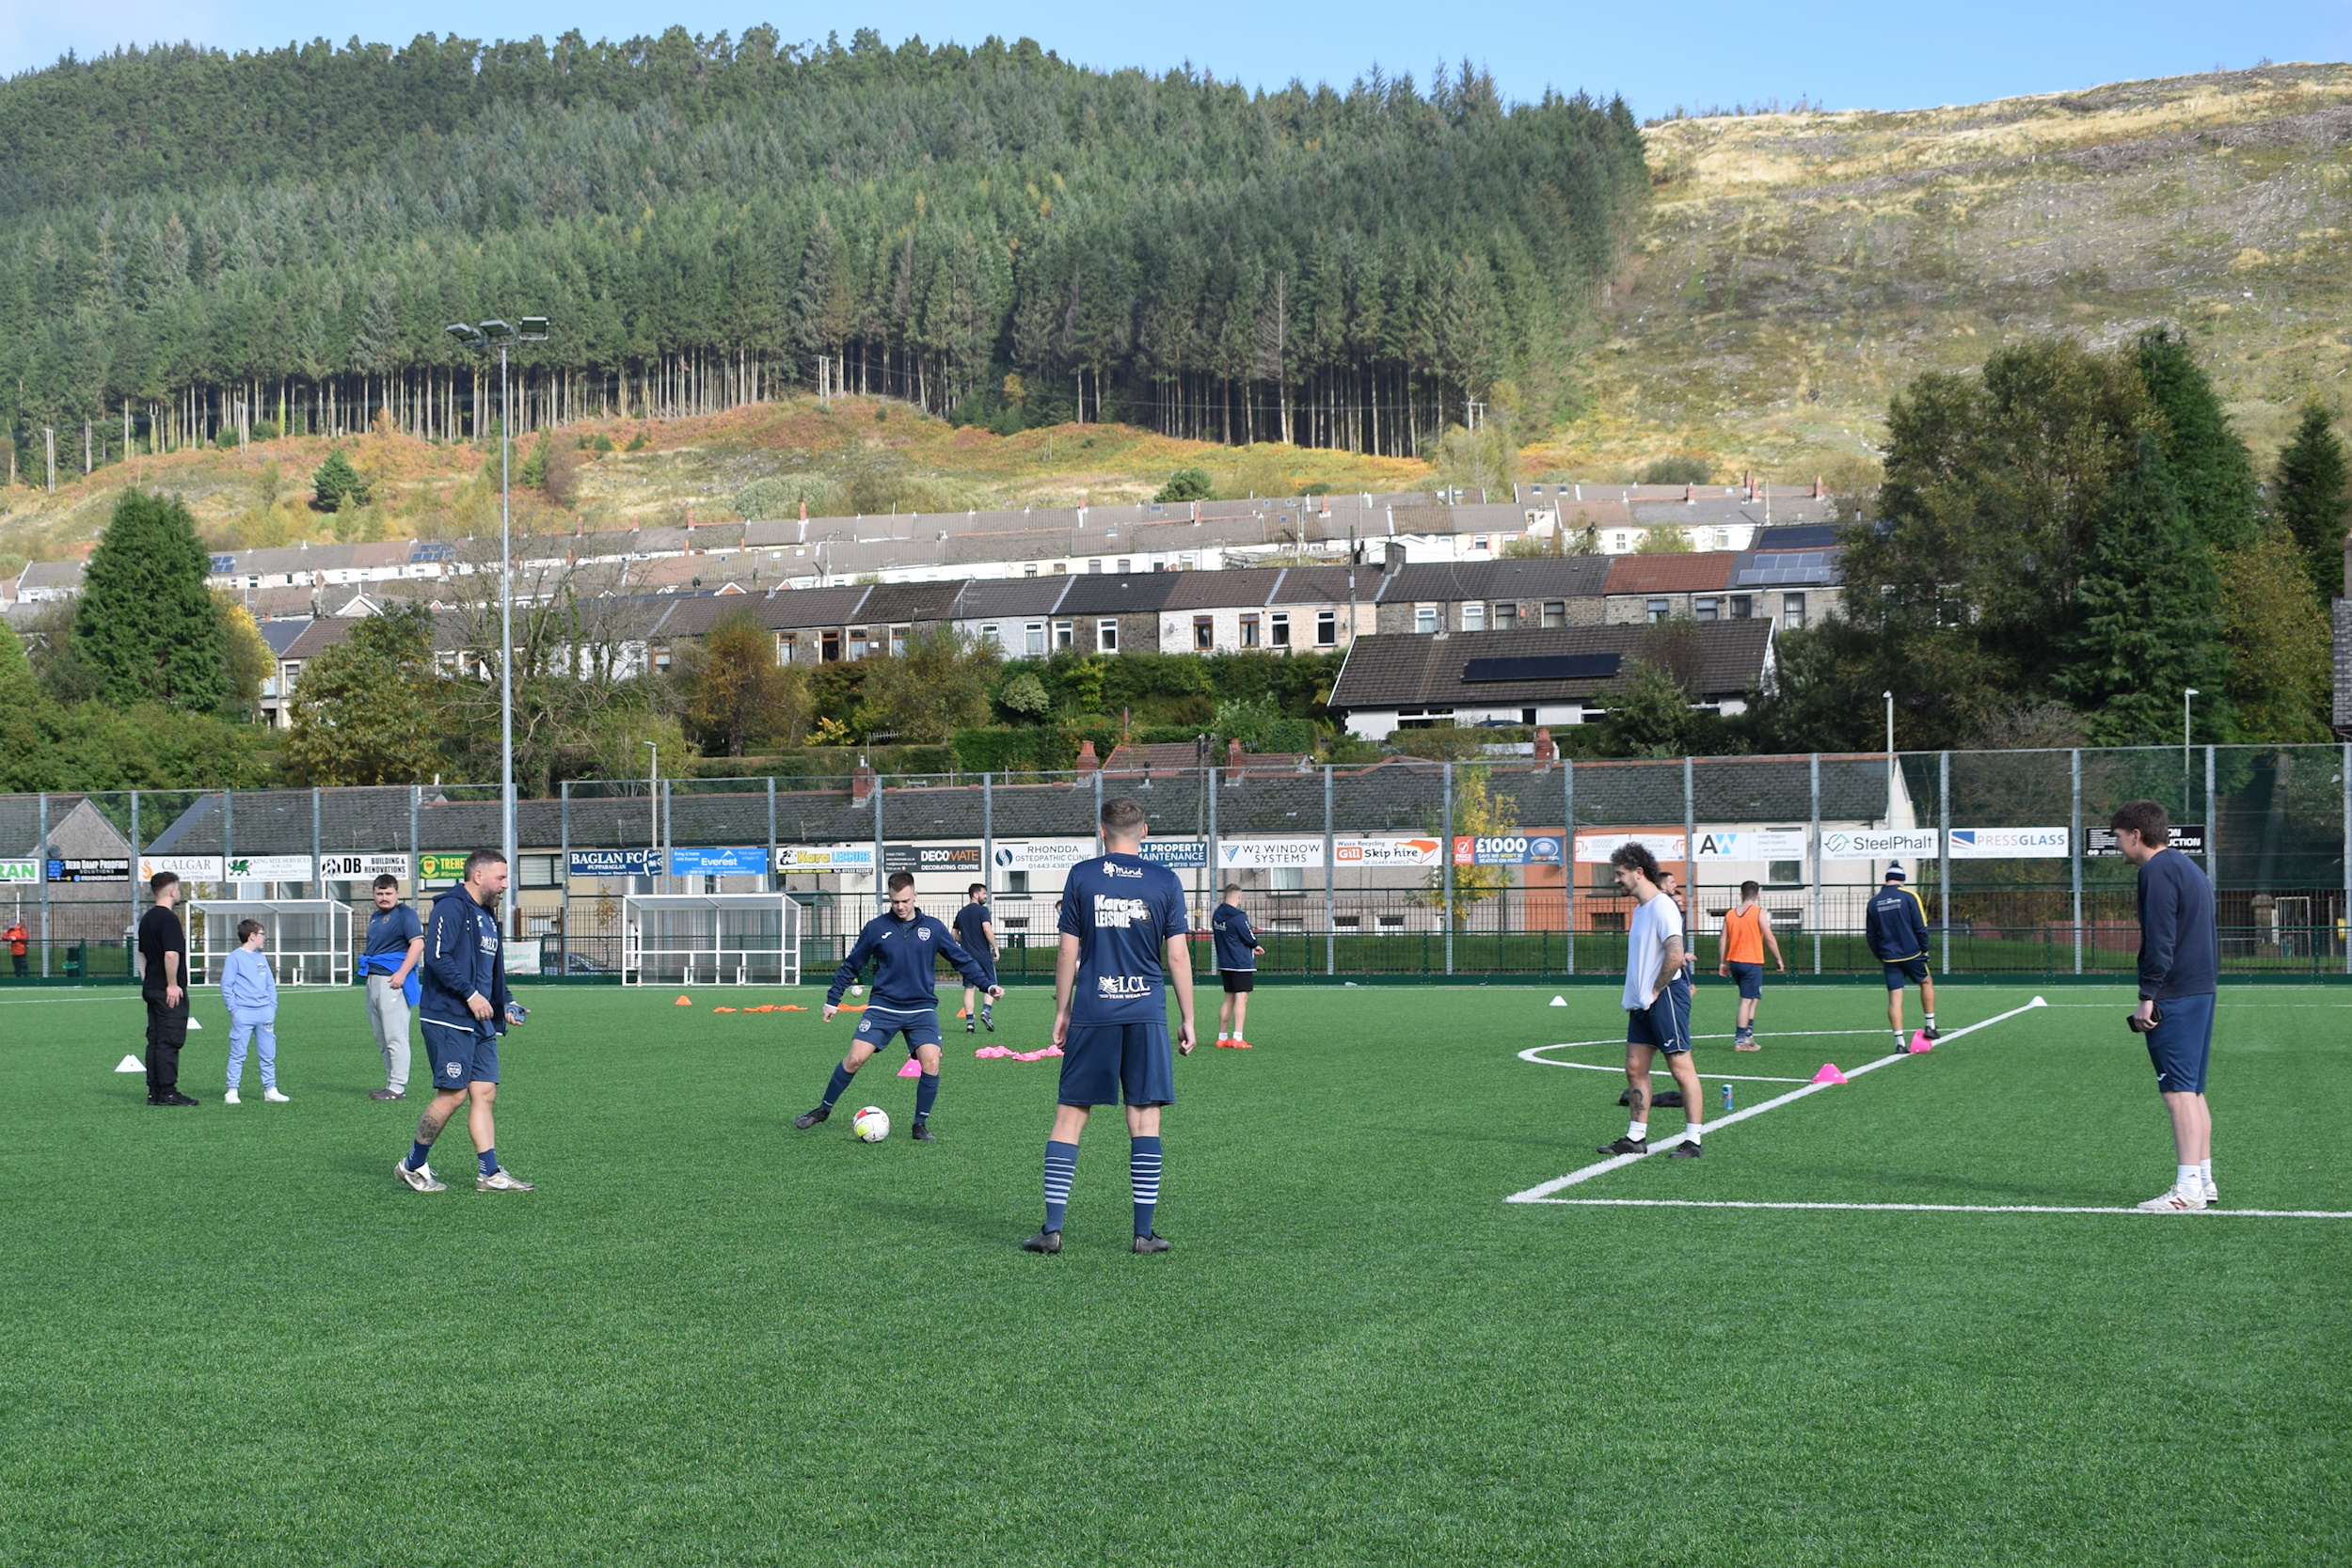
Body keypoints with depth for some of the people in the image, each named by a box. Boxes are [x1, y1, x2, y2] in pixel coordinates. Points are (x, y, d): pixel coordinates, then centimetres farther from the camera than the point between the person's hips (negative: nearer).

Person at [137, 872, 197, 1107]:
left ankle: (154, 1092, 12)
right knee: (169, 1042, -6)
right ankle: (167, 1092, -6)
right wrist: (172, 984, -18)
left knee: (155, 1041, 10)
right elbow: (171, 954, -23)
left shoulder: (147, 919, 15)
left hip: (151, 988, 9)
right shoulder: (168, 919, -14)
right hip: (169, 991, -9)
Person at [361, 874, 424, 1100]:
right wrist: (367, 972, 18)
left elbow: (418, 944, -16)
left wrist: (402, 974, -22)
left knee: (395, 1037, -9)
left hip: (393, 981, -10)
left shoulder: (405, 914, -7)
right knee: (382, 1039, 13)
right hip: (374, 980, 10)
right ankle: (391, 1083, 19)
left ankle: (398, 1088, -7)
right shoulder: (375, 917, 20)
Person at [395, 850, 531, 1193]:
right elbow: (437, 957, -20)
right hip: (448, 1019, -9)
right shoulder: (451, 908, -10)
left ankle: (490, 1173, 4)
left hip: (481, 1023, 9)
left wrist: (503, 1004, 16)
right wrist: (470, 994, -21)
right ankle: (413, 1164, 7)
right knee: (453, 1094, -8)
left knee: (485, 1094, 4)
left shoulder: (487, 916, 20)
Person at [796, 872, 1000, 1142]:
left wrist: (988, 984, -2)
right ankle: (823, 1110, 10)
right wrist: (832, 1000, 10)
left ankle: (920, 1126, 0)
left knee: (931, 1062, -16)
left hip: (922, 1009, 0)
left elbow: (963, 959, 9)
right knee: (855, 1058, -11)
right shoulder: (876, 928, 2)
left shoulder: (932, 928, 3)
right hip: (883, 1006, 0)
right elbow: (851, 965, 10)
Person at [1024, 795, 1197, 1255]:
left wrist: (1062, 1012, 12)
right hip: (1147, 1015, 0)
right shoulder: (1165, 881, 2)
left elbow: (1068, 951, 3)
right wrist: (1187, 1019, 8)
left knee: (1069, 1116, 5)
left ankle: (1052, 1228, 2)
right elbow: (1177, 957, 1)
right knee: (1144, 1121, 4)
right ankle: (1144, 1232, 4)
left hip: (1091, 1014, 0)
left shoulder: (1081, 876, 3)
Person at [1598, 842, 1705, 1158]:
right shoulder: (1640, 908, 16)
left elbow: (1675, 956, -24)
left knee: (1681, 1067, -5)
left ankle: (1693, 1140, -2)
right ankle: (1636, 1137, 14)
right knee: (1635, 1067, 9)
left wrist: (1655, 991, -15)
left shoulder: (1662, 907, -15)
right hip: (1641, 1001, 10)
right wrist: (1636, 994, 15)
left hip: (1665, 998, -10)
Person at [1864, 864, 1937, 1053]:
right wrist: (1924, 950, 5)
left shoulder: (1874, 902, 4)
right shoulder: (1909, 897, -6)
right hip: (1912, 953, -2)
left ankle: (1900, 1042, -3)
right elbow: (1921, 927, -7)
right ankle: (1930, 1026, 21)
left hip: (1889, 958, 2)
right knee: (1927, 982, 23)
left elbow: (1871, 935, 10)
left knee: (1894, 999, 2)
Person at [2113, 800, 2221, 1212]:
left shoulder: (2158, 871, -12)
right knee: (2193, 1089, 14)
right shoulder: (2188, 868, 20)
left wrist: (2148, 996, -17)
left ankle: (2188, 1188, -13)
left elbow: (2160, 941, -19)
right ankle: (2204, 1181, 17)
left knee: (2178, 1090, -10)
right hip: (2201, 990, 10)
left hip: (2175, 994, -10)